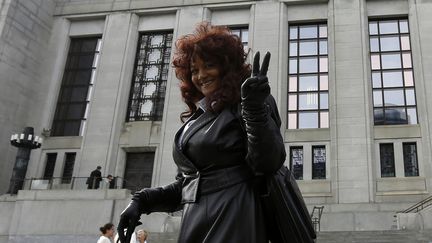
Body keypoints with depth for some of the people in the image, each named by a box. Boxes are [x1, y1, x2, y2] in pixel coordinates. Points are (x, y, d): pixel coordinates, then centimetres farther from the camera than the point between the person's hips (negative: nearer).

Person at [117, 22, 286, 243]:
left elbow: (268, 164, -13)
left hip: (233, 225, -6)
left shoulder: (246, 104, -2)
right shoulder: (194, 119, 17)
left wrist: (255, 109, -24)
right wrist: (142, 200, 6)